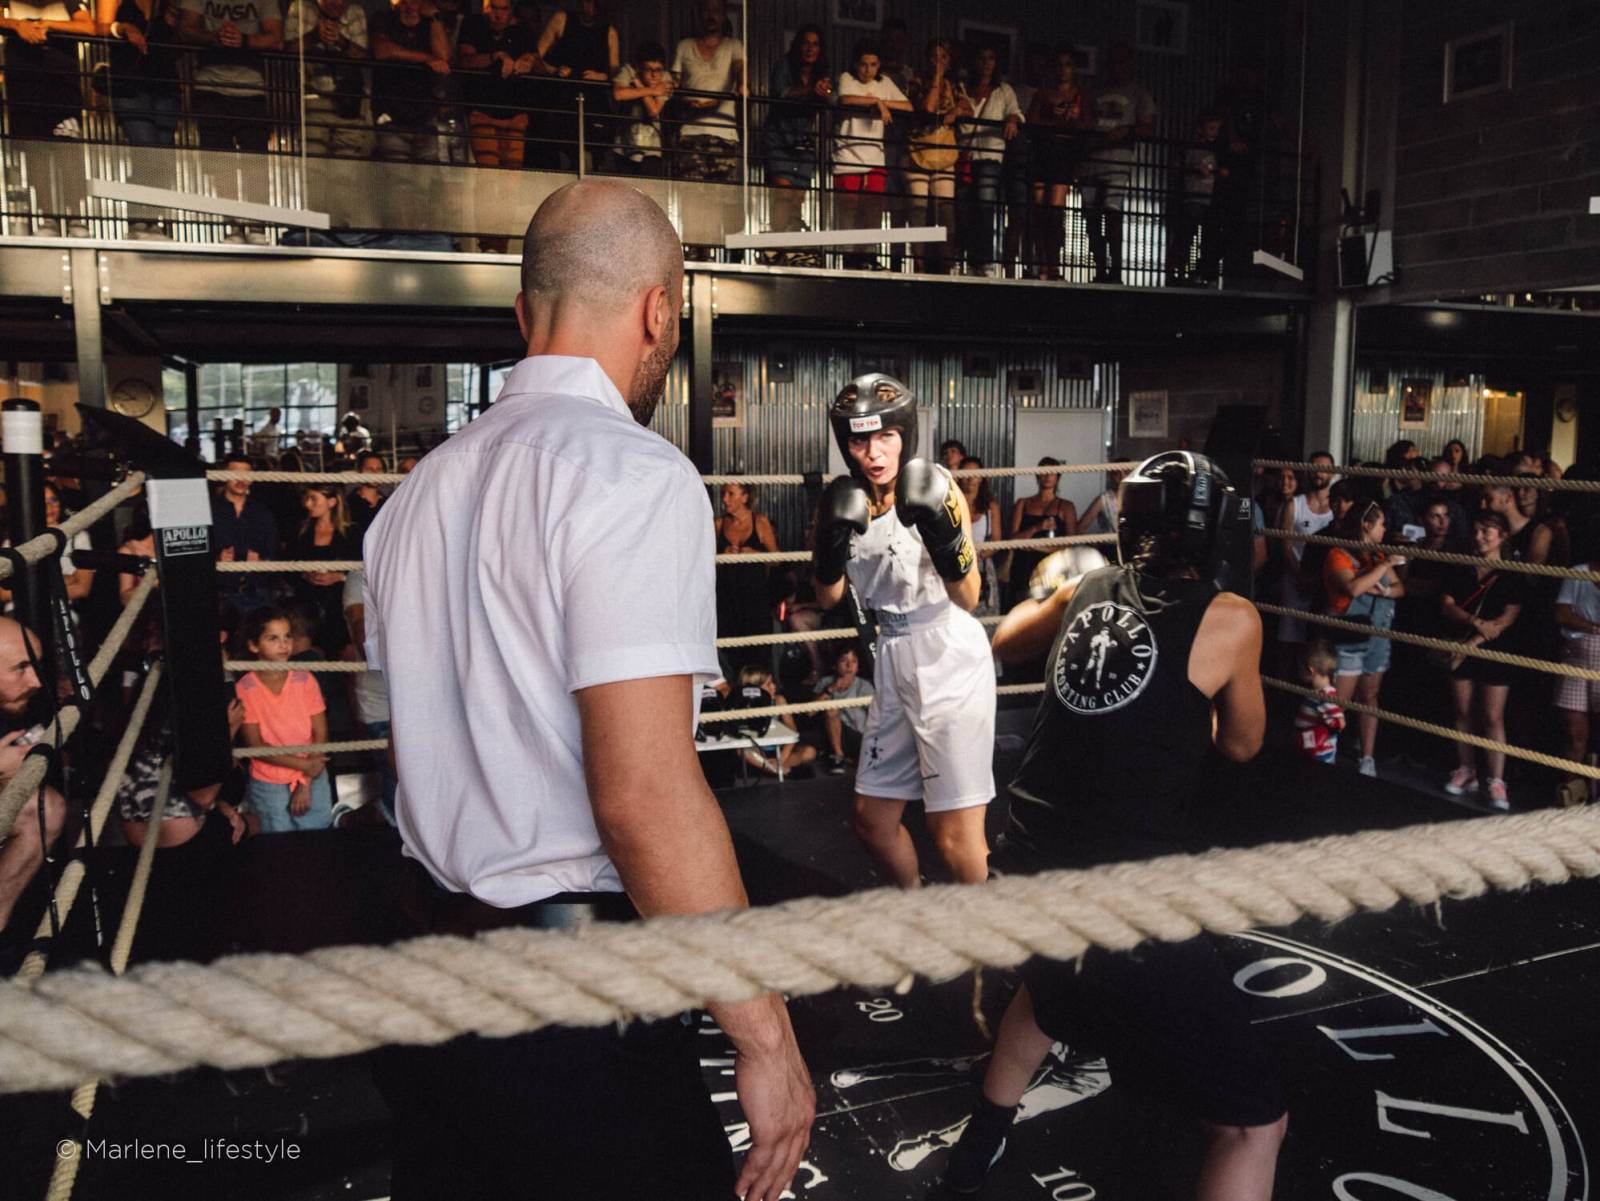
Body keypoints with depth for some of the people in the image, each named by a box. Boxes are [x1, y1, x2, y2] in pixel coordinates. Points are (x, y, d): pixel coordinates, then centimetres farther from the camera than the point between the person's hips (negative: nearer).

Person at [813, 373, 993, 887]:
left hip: (950, 663, -6)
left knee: (955, 834, -6)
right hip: (893, 665, 7)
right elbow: (829, 597, 5)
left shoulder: (936, 489, -13)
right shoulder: (847, 499, 2)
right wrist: (831, 539, -12)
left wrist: (943, 530, -34)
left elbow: (968, 598, -19)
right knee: (872, 819, 17)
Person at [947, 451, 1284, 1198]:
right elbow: (1241, 744, 10)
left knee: (1053, 983, 40)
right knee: (1254, 1121, 7)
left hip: (1031, 870, 7)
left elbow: (1004, 643, 28)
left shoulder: (1084, 591, 7)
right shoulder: (1230, 620, -7)